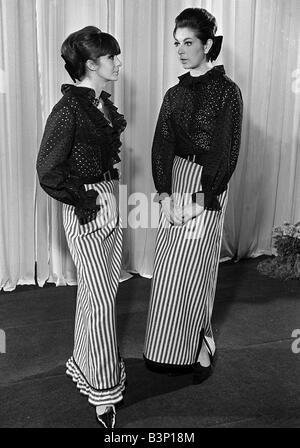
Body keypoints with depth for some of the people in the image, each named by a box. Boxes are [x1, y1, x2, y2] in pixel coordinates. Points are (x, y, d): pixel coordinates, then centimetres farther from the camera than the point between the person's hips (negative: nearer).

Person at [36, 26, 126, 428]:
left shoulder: (103, 102, 9)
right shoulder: (68, 109, -17)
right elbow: (48, 172, -18)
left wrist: (111, 191, 12)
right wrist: (84, 201, -14)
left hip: (110, 201, 9)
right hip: (87, 209, -8)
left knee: (105, 289, 17)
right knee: (100, 299, -1)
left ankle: (85, 362, 37)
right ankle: (103, 389, 17)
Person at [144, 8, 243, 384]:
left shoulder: (226, 91, -4)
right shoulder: (175, 94, 11)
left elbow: (226, 149, -10)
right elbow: (162, 145, 3)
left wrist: (201, 198, -16)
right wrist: (165, 194, -9)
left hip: (208, 187, -5)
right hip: (175, 183, 5)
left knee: (191, 269, -1)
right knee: (170, 269, 8)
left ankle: (198, 349, 19)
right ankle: (170, 350, 25)